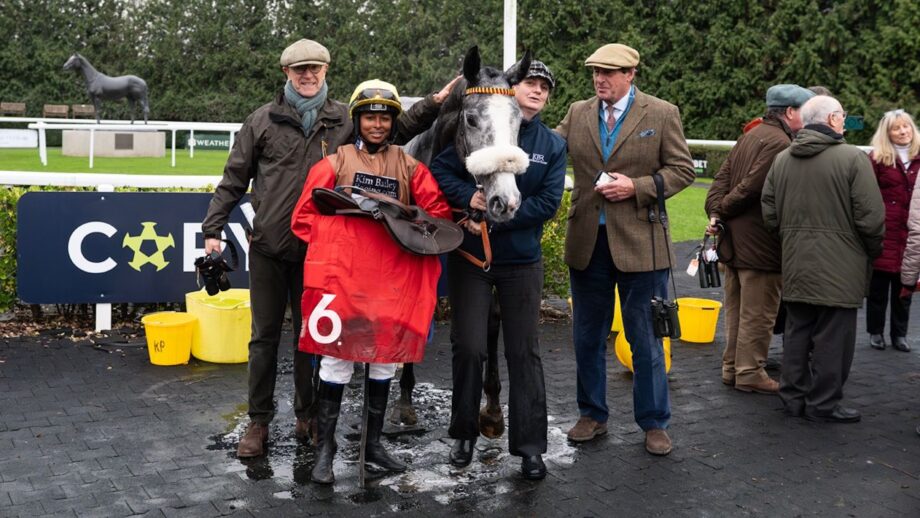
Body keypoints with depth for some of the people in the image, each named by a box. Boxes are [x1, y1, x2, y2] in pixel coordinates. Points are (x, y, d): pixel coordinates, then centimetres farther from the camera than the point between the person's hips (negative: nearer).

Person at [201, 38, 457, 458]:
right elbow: (234, 179, 5)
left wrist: (433, 104, 0)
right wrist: (212, 228, 1)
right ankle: (259, 421, 19)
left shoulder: (345, 119, 5)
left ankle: (308, 415, 26)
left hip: (316, 250, 1)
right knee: (265, 337, 7)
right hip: (268, 249, 0)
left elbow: (395, 131, 11)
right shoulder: (263, 120, 3)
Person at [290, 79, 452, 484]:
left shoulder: (410, 167, 11)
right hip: (342, 276, -3)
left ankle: (373, 443, 26)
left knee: (385, 359, 10)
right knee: (337, 359, -2)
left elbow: (438, 212, 5)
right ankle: (324, 450, 10)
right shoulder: (334, 164, 6)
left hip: (391, 279, 3)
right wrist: (333, 245, -7)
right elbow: (304, 217, 4)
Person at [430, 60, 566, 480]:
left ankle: (530, 445, 13)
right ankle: (464, 433, 21)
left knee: (524, 353, 5)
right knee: (468, 347, 2)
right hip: (470, 256, -1)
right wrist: (468, 196, -22)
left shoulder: (553, 145, 4)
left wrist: (496, 219, -15)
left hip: (522, 261, 1)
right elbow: (439, 169, -5)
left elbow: (548, 202, -6)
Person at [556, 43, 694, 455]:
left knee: (646, 340, 6)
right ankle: (592, 414, 29)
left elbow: (682, 170, -2)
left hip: (639, 241, -3)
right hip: (587, 241, 3)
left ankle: (654, 423, 20)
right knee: (588, 337, 13)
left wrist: (636, 186, -14)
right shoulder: (578, 113, 8)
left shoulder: (661, 114, -1)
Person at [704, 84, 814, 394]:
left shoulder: (750, 136, 14)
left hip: (734, 239, 10)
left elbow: (723, 176, 6)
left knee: (736, 309, 16)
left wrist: (715, 212, -5)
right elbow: (752, 186, -22)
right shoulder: (779, 142, -17)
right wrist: (723, 211, -7)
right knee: (758, 313, 1)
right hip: (761, 243, -10)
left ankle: (731, 368, 25)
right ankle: (750, 373, 9)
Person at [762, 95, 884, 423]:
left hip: (795, 267, 6)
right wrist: (872, 251, 4)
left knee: (797, 332, 14)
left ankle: (793, 397, 22)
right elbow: (871, 217, -13)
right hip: (839, 269, -6)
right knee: (832, 338, 4)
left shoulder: (781, 160, 6)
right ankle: (824, 404, 11)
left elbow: (769, 214, 8)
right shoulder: (852, 158, -12)